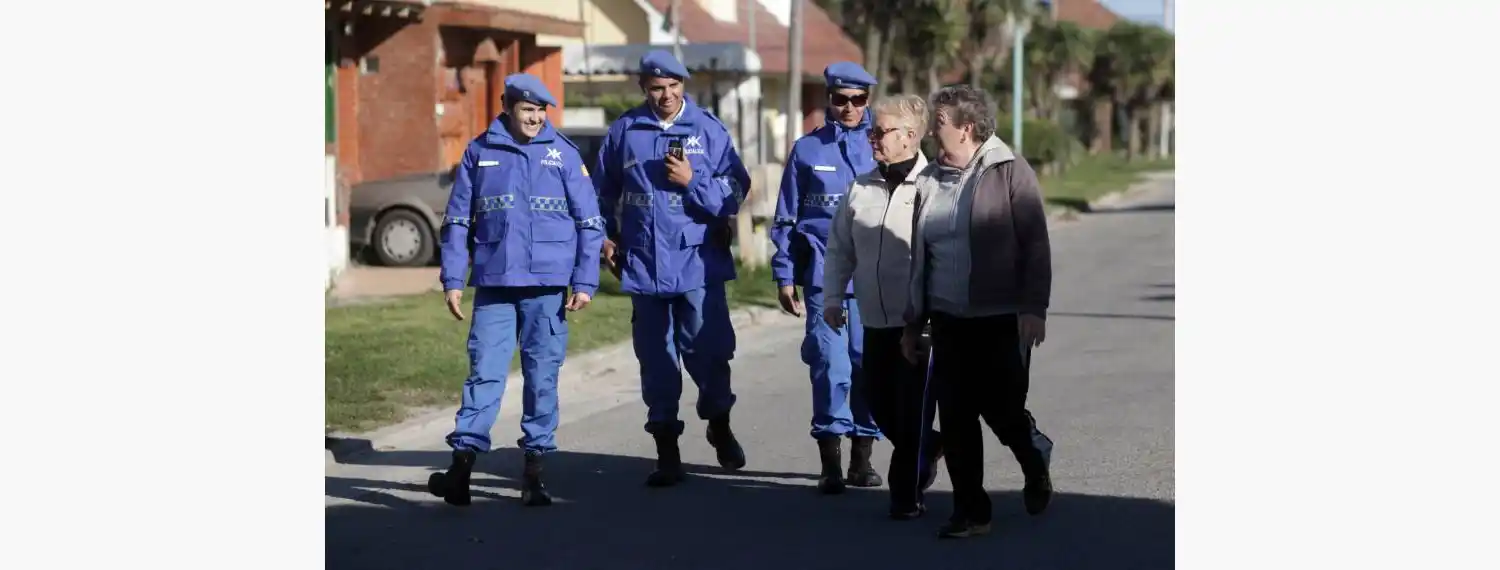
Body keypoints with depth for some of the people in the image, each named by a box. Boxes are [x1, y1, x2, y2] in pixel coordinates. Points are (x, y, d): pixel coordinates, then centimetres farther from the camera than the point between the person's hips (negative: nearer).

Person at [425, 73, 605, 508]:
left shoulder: (564, 154, 4)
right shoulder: (480, 153, 6)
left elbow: (590, 223, 5)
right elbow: (457, 221, 9)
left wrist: (585, 281, -1)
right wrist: (453, 280, 3)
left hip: (548, 287, 0)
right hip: (493, 285, 0)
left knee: (543, 377, 4)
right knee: (484, 373, -6)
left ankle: (534, 468, 12)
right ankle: (462, 462, -9)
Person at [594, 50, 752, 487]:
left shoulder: (708, 130, -1)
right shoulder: (625, 131, 5)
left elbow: (735, 191, -5)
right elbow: (603, 192, 18)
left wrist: (692, 182, -17)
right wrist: (606, 236, 11)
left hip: (698, 263, -2)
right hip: (644, 265, 2)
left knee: (708, 351, -2)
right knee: (655, 359, 7)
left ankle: (719, 425, 26)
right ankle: (666, 450, 17)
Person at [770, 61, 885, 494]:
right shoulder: (807, 149, 7)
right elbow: (786, 218, 10)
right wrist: (784, 277, 6)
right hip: (823, 272, -1)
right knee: (830, 363, -7)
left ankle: (862, 458, 14)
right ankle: (830, 462, 1)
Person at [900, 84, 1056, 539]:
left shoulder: (1010, 172, -5)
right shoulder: (929, 181, 12)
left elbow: (1035, 246, -8)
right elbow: (920, 257, 17)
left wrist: (1034, 309, -15)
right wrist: (913, 321, 16)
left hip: (1001, 322, -5)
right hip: (949, 322, 5)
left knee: (1002, 410, -3)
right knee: (955, 419, 1)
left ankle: (1035, 463, 30)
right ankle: (970, 511, 10)